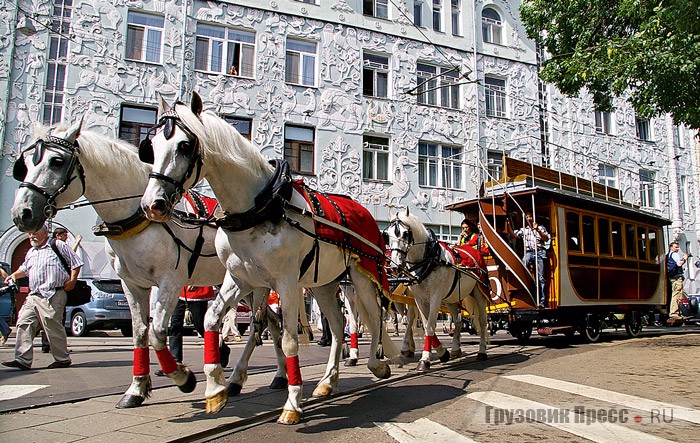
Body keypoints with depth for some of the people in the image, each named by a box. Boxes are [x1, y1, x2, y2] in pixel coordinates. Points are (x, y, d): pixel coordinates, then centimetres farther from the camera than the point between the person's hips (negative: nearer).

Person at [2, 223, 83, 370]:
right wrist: (14, 275, 22)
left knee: (53, 327, -7)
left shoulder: (57, 245, 1)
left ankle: (63, 359, 4)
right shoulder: (31, 252, 23)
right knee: (24, 324, -2)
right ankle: (23, 360, 0)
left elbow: (76, 262, 1)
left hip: (53, 296, -8)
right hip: (33, 296, 8)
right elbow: (25, 268, 41)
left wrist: (72, 280, -6)